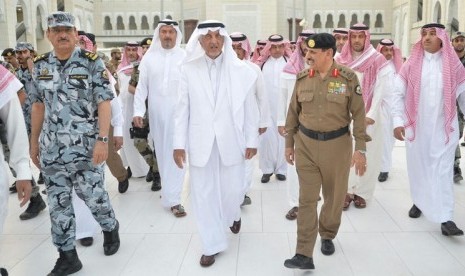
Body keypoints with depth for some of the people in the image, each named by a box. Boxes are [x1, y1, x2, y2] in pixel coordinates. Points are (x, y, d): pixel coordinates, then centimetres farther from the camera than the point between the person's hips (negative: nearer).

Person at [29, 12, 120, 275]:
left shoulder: (92, 62, -5)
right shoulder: (41, 65, 8)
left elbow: (104, 103, -9)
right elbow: (39, 106, 14)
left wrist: (102, 140, -17)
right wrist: (34, 142, 15)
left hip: (85, 146, -4)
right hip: (52, 148, 4)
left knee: (94, 195, 5)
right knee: (58, 202, 8)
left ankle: (111, 228, 36)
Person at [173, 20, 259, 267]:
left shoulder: (241, 70, -3)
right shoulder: (188, 69, -2)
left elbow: (249, 108, 1)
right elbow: (183, 108, 0)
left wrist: (252, 140, 1)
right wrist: (179, 143, -2)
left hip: (231, 141, 0)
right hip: (200, 142, 0)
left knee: (232, 189, 12)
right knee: (203, 194, 7)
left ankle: (233, 215, 48)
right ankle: (212, 245, 24)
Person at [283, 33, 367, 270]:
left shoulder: (348, 78, -8)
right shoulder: (302, 78, 0)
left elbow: (358, 114, -6)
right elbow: (293, 113, 7)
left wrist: (360, 148, -9)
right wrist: (289, 143, 9)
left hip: (338, 144, -1)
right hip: (306, 144, 1)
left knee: (335, 196, 14)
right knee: (307, 199, 0)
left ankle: (327, 236, 40)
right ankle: (304, 255, 4)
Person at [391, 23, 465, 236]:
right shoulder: (411, 64, 0)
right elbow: (398, 93, -2)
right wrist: (398, 121, -12)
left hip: (444, 127, -1)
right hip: (415, 126, 1)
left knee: (443, 170, -1)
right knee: (417, 167, 14)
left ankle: (445, 218, 1)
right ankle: (419, 201, 34)